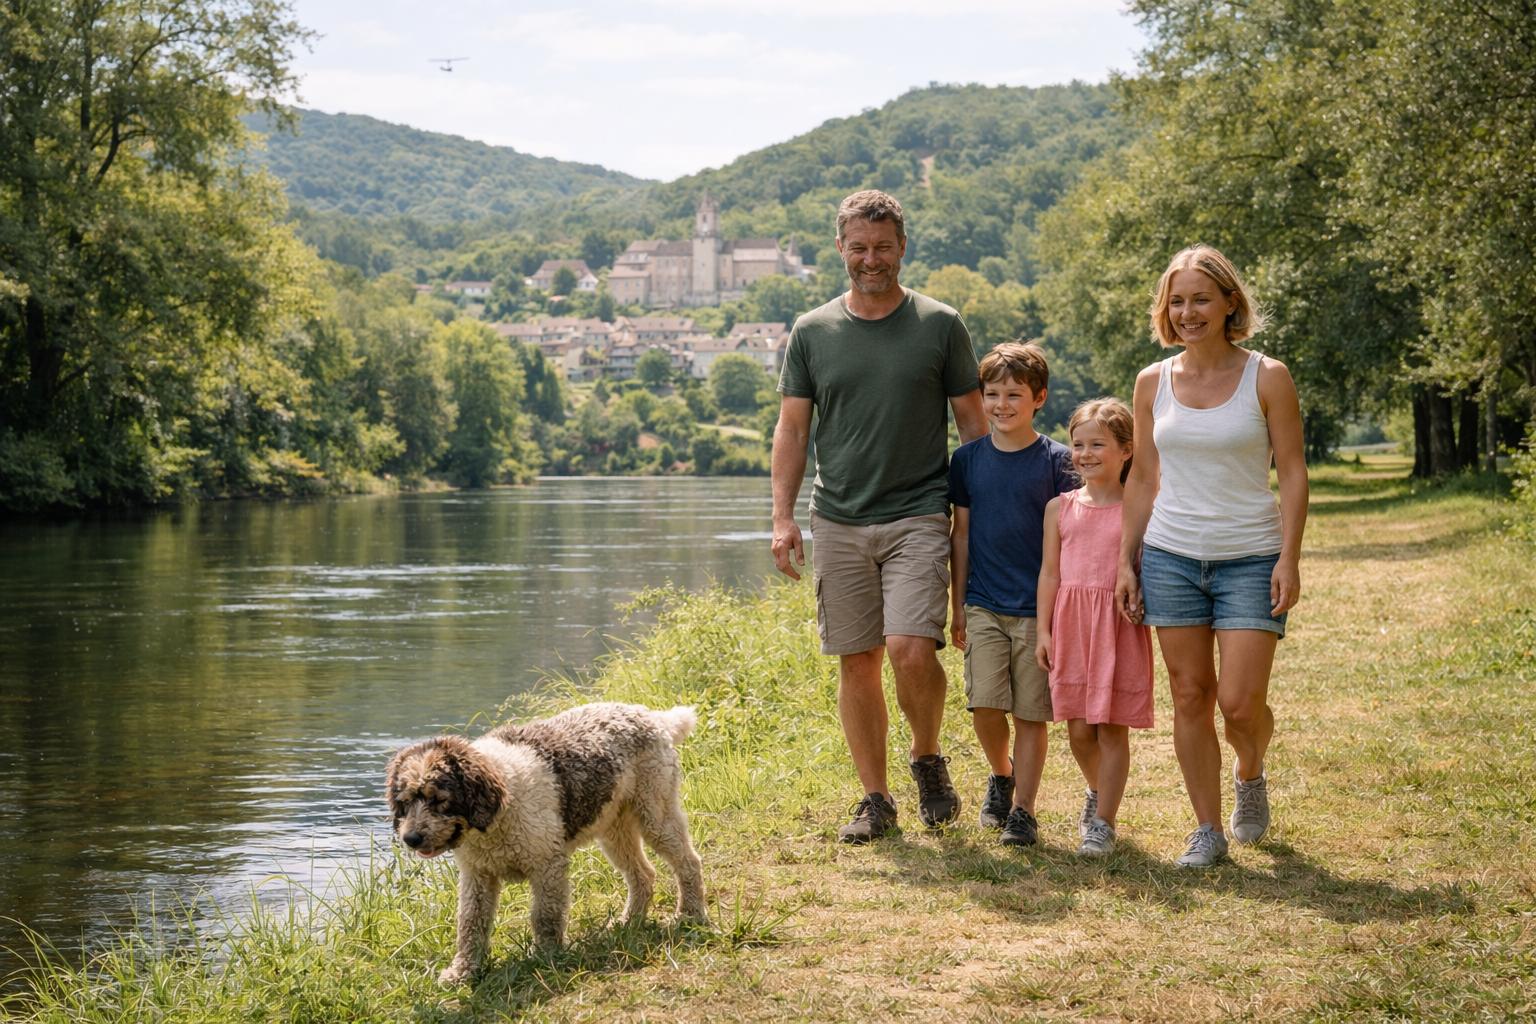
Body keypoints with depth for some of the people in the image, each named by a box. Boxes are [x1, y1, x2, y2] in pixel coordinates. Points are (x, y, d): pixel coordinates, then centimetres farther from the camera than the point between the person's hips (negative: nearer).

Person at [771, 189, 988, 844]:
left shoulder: (940, 326, 3)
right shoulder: (811, 333, 7)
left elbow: (973, 422, 7)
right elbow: (792, 428, 9)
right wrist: (782, 517, 0)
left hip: (918, 514, -2)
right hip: (838, 521, 2)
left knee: (911, 649, -17)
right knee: (857, 662, 5)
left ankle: (928, 758, 10)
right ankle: (875, 799, 16)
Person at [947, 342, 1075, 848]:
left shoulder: (1056, 460, -2)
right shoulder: (968, 458, 6)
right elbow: (961, 534, 10)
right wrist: (958, 605, 8)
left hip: (1038, 608, -2)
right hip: (983, 606, 2)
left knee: (1030, 713, 1)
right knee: (984, 704, -7)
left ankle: (1023, 809, 11)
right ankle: (1001, 775, 21)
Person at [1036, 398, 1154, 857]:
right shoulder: (1060, 508, 8)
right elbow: (1050, 572, 8)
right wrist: (1044, 630, 4)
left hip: (1121, 627, -3)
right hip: (1071, 625, 3)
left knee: (1112, 728, 0)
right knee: (1078, 728, 6)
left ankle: (1103, 821, 8)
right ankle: (1097, 790, 35)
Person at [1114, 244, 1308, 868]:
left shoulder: (1267, 378, -3)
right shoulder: (1153, 382, 6)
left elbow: (1293, 472, -3)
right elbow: (1143, 478, 11)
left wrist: (1289, 560, -11)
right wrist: (1126, 561, 7)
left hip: (1250, 558, -3)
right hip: (1171, 557, 3)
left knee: (1241, 703, -8)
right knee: (1190, 699, 3)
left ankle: (1250, 775, 25)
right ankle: (1208, 830, 13)